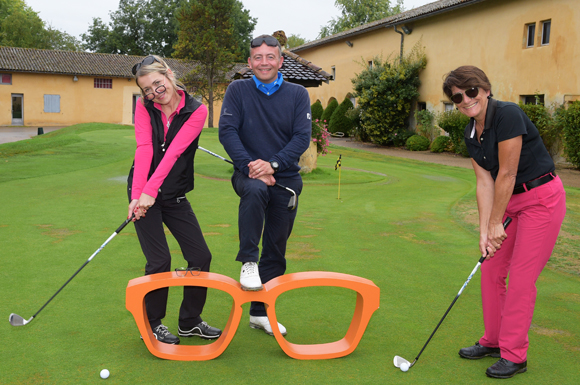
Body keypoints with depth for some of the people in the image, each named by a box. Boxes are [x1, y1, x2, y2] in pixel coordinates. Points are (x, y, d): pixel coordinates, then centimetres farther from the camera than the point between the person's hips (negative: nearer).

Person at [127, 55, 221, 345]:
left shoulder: (196, 111, -7)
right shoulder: (143, 106, -3)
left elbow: (173, 152, -19)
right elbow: (144, 149, -16)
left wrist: (151, 191, -28)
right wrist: (137, 194, -27)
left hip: (175, 195, 2)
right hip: (143, 192, -2)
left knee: (201, 257, 2)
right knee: (159, 261, -6)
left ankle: (190, 322, 21)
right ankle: (152, 325, 15)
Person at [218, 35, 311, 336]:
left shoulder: (297, 94, 2)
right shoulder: (237, 90, 1)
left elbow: (302, 137, -6)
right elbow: (227, 131, -7)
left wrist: (272, 164, -20)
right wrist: (250, 165, -20)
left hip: (286, 178, 2)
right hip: (248, 173, -2)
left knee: (276, 251, 5)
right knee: (255, 191, -39)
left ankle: (260, 312, 21)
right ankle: (248, 262, -25)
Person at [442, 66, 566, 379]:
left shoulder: (508, 115, -22)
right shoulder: (471, 133, 3)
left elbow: (506, 174, -21)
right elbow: (485, 182, 1)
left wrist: (496, 223, -13)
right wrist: (484, 230, -5)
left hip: (541, 198, -8)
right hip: (511, 201, 8)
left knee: (521, 277, -5)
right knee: (491, 269, 9)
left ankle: (515, 355, 9)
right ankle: (493, 341, 26)